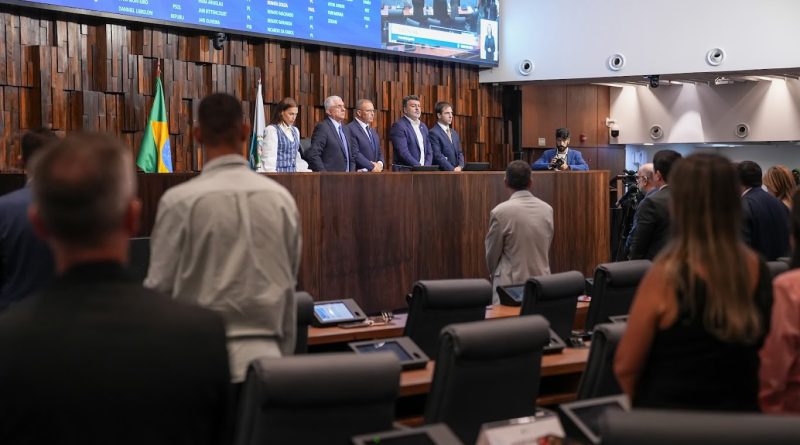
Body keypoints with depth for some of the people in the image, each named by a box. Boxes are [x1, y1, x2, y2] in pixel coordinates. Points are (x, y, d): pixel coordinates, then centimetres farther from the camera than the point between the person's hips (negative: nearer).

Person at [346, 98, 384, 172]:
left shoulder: (373, 130, 21)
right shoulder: (350, 129, -8)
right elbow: (355, 154, -16)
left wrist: (380, 163, 0)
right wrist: (372, 167, -14)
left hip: (376, 172, 7)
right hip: (359, 173, -7)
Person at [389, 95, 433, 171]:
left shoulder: (423, 126, 18)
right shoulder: (398, 126, -5)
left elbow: (429, 151, 17)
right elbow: (403, 152, -14)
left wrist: (426, 167, 0)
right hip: (404, 172, -6)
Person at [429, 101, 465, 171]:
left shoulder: (454, 133, 20)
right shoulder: (434, 133, -4)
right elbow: (438, 155, -12)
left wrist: (460, 167, 0)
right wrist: (452, 169, -16)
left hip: (456, 171, 6)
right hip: (442, 172, -6)